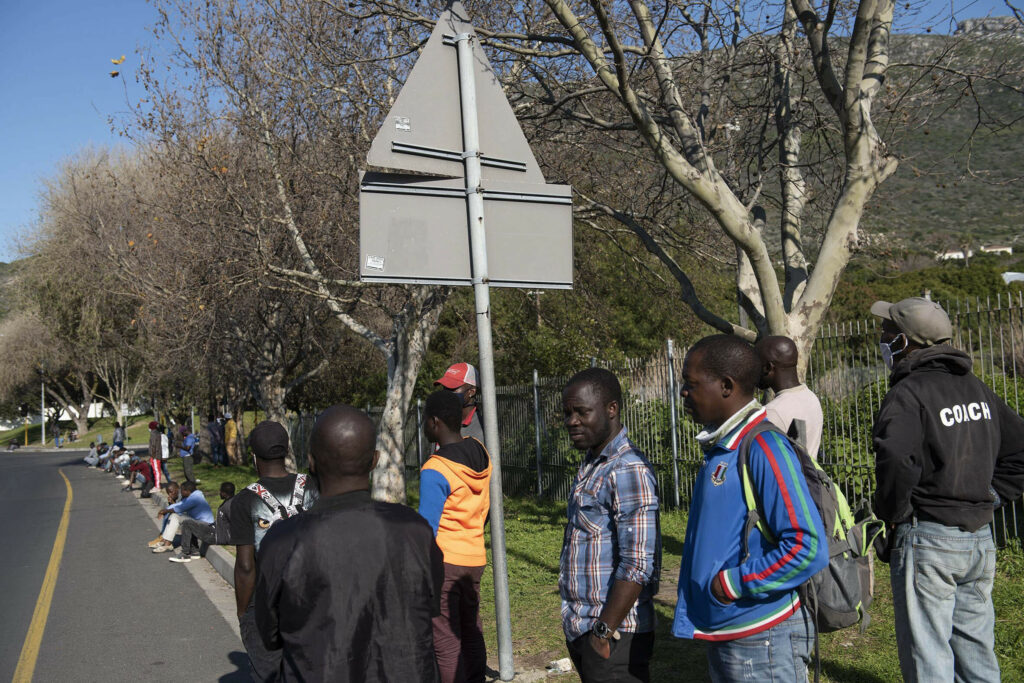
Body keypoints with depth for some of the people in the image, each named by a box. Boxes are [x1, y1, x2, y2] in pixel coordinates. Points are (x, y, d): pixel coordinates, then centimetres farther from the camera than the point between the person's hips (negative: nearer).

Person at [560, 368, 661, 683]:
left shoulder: (628, 470, -18)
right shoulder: (591, 465, 12)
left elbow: (638, 565, -23)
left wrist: (604, 632, -19)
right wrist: (581, 628, 15)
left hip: (614, 634, -9)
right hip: (581, 630, 9)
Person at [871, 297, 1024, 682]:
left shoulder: (907, 394, -16)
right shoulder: (976, 388, 10)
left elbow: (896, 462, -32)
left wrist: (892, 513, -15)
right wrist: (988, 500, 15)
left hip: (927, 539, -8)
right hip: (981, 539, 8)